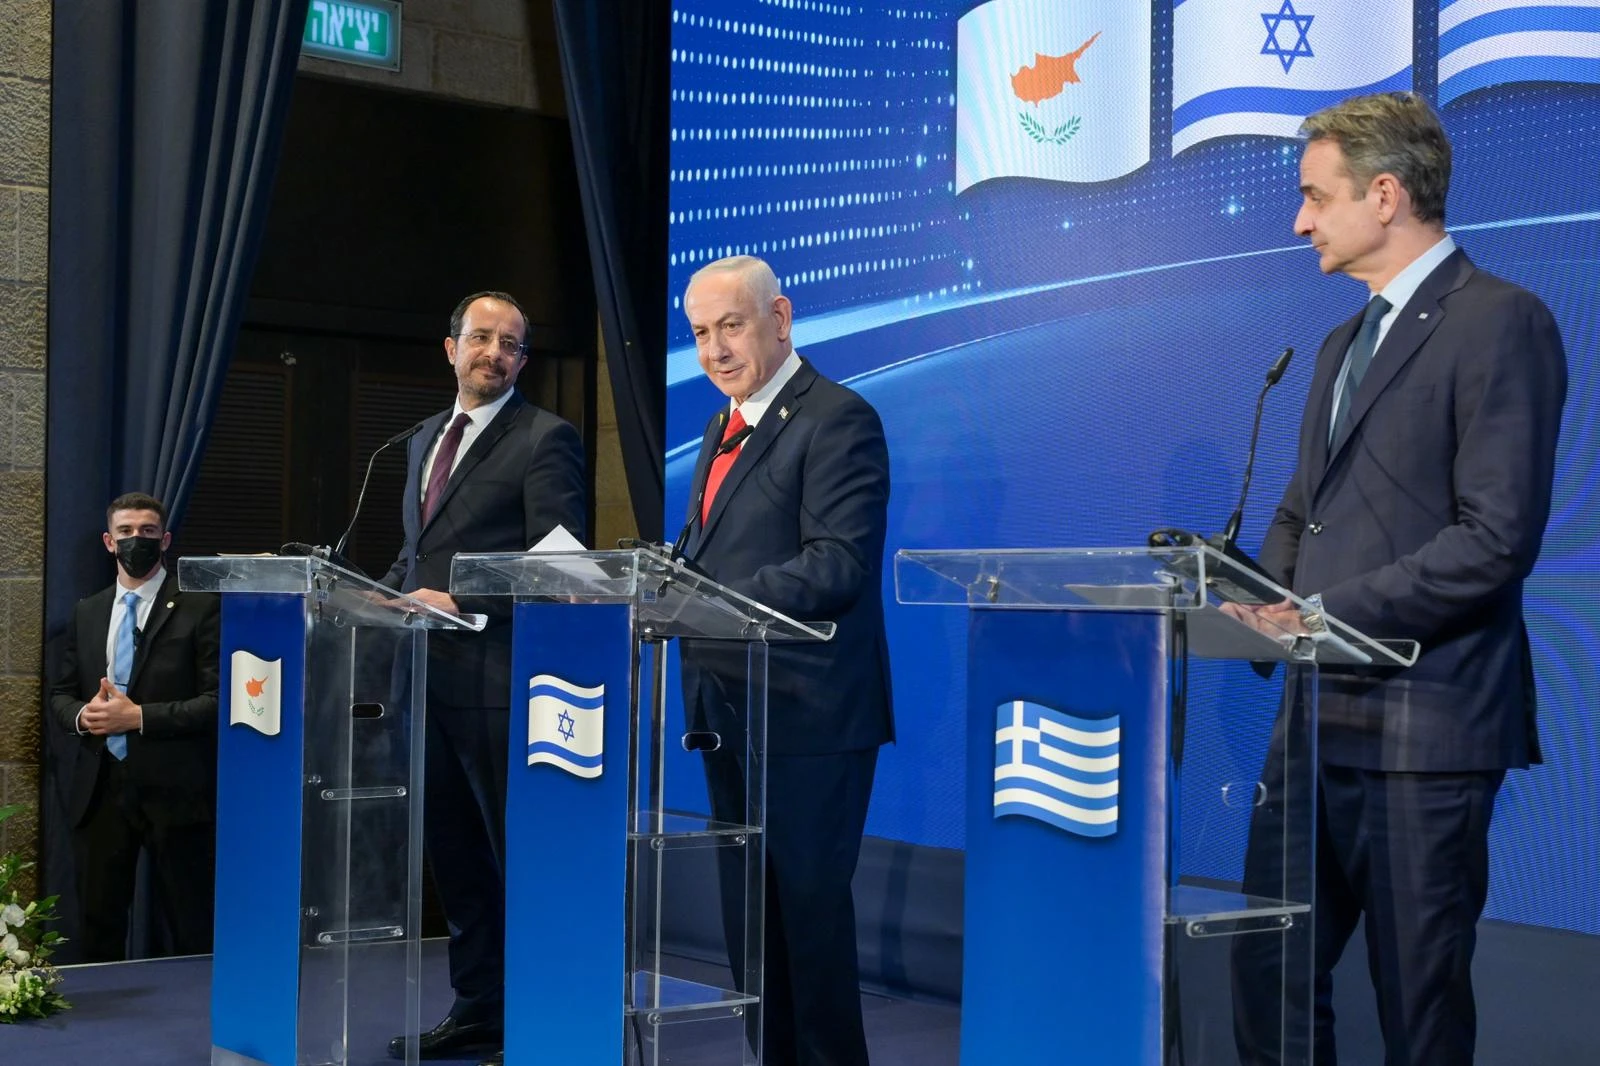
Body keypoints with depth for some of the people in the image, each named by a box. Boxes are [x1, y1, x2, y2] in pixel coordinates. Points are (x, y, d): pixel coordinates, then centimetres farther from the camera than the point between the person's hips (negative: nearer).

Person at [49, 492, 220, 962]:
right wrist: (82, 715, -6)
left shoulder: (200, 607, -3)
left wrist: (140, 716, -17)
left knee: (192, 935, 3)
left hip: (173, 790, -5)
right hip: (99, 790, 5)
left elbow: (218, 701, -9)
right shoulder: (87, 612, 14)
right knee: (98, 931, 11)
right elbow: (61, 693, 18)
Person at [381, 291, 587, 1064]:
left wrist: (460, 601, -20)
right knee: (453, 851, 13)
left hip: (498, 675, -8)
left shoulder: (545, 440, -6)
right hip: (429, 673, 8)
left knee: (519, 853, -1)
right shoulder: (427, 438, 18)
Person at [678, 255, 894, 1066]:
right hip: (729, 707, 9)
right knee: (747, 911, 13)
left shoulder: (837, 419, -11)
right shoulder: (723, 428, 17)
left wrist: (712, 600, -27)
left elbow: (839, 565, -20)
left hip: (807, 714, -9)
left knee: (810, 907, -1)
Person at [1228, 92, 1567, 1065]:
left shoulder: (1500, 322, -10)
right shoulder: (1348, 342, 19)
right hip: (1324, 713, 8)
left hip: (1423, 722, -8)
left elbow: (1498, 537, -18)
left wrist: (1327, 615, -18)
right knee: (1270, 976, 11)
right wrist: (1271, 601, 2)